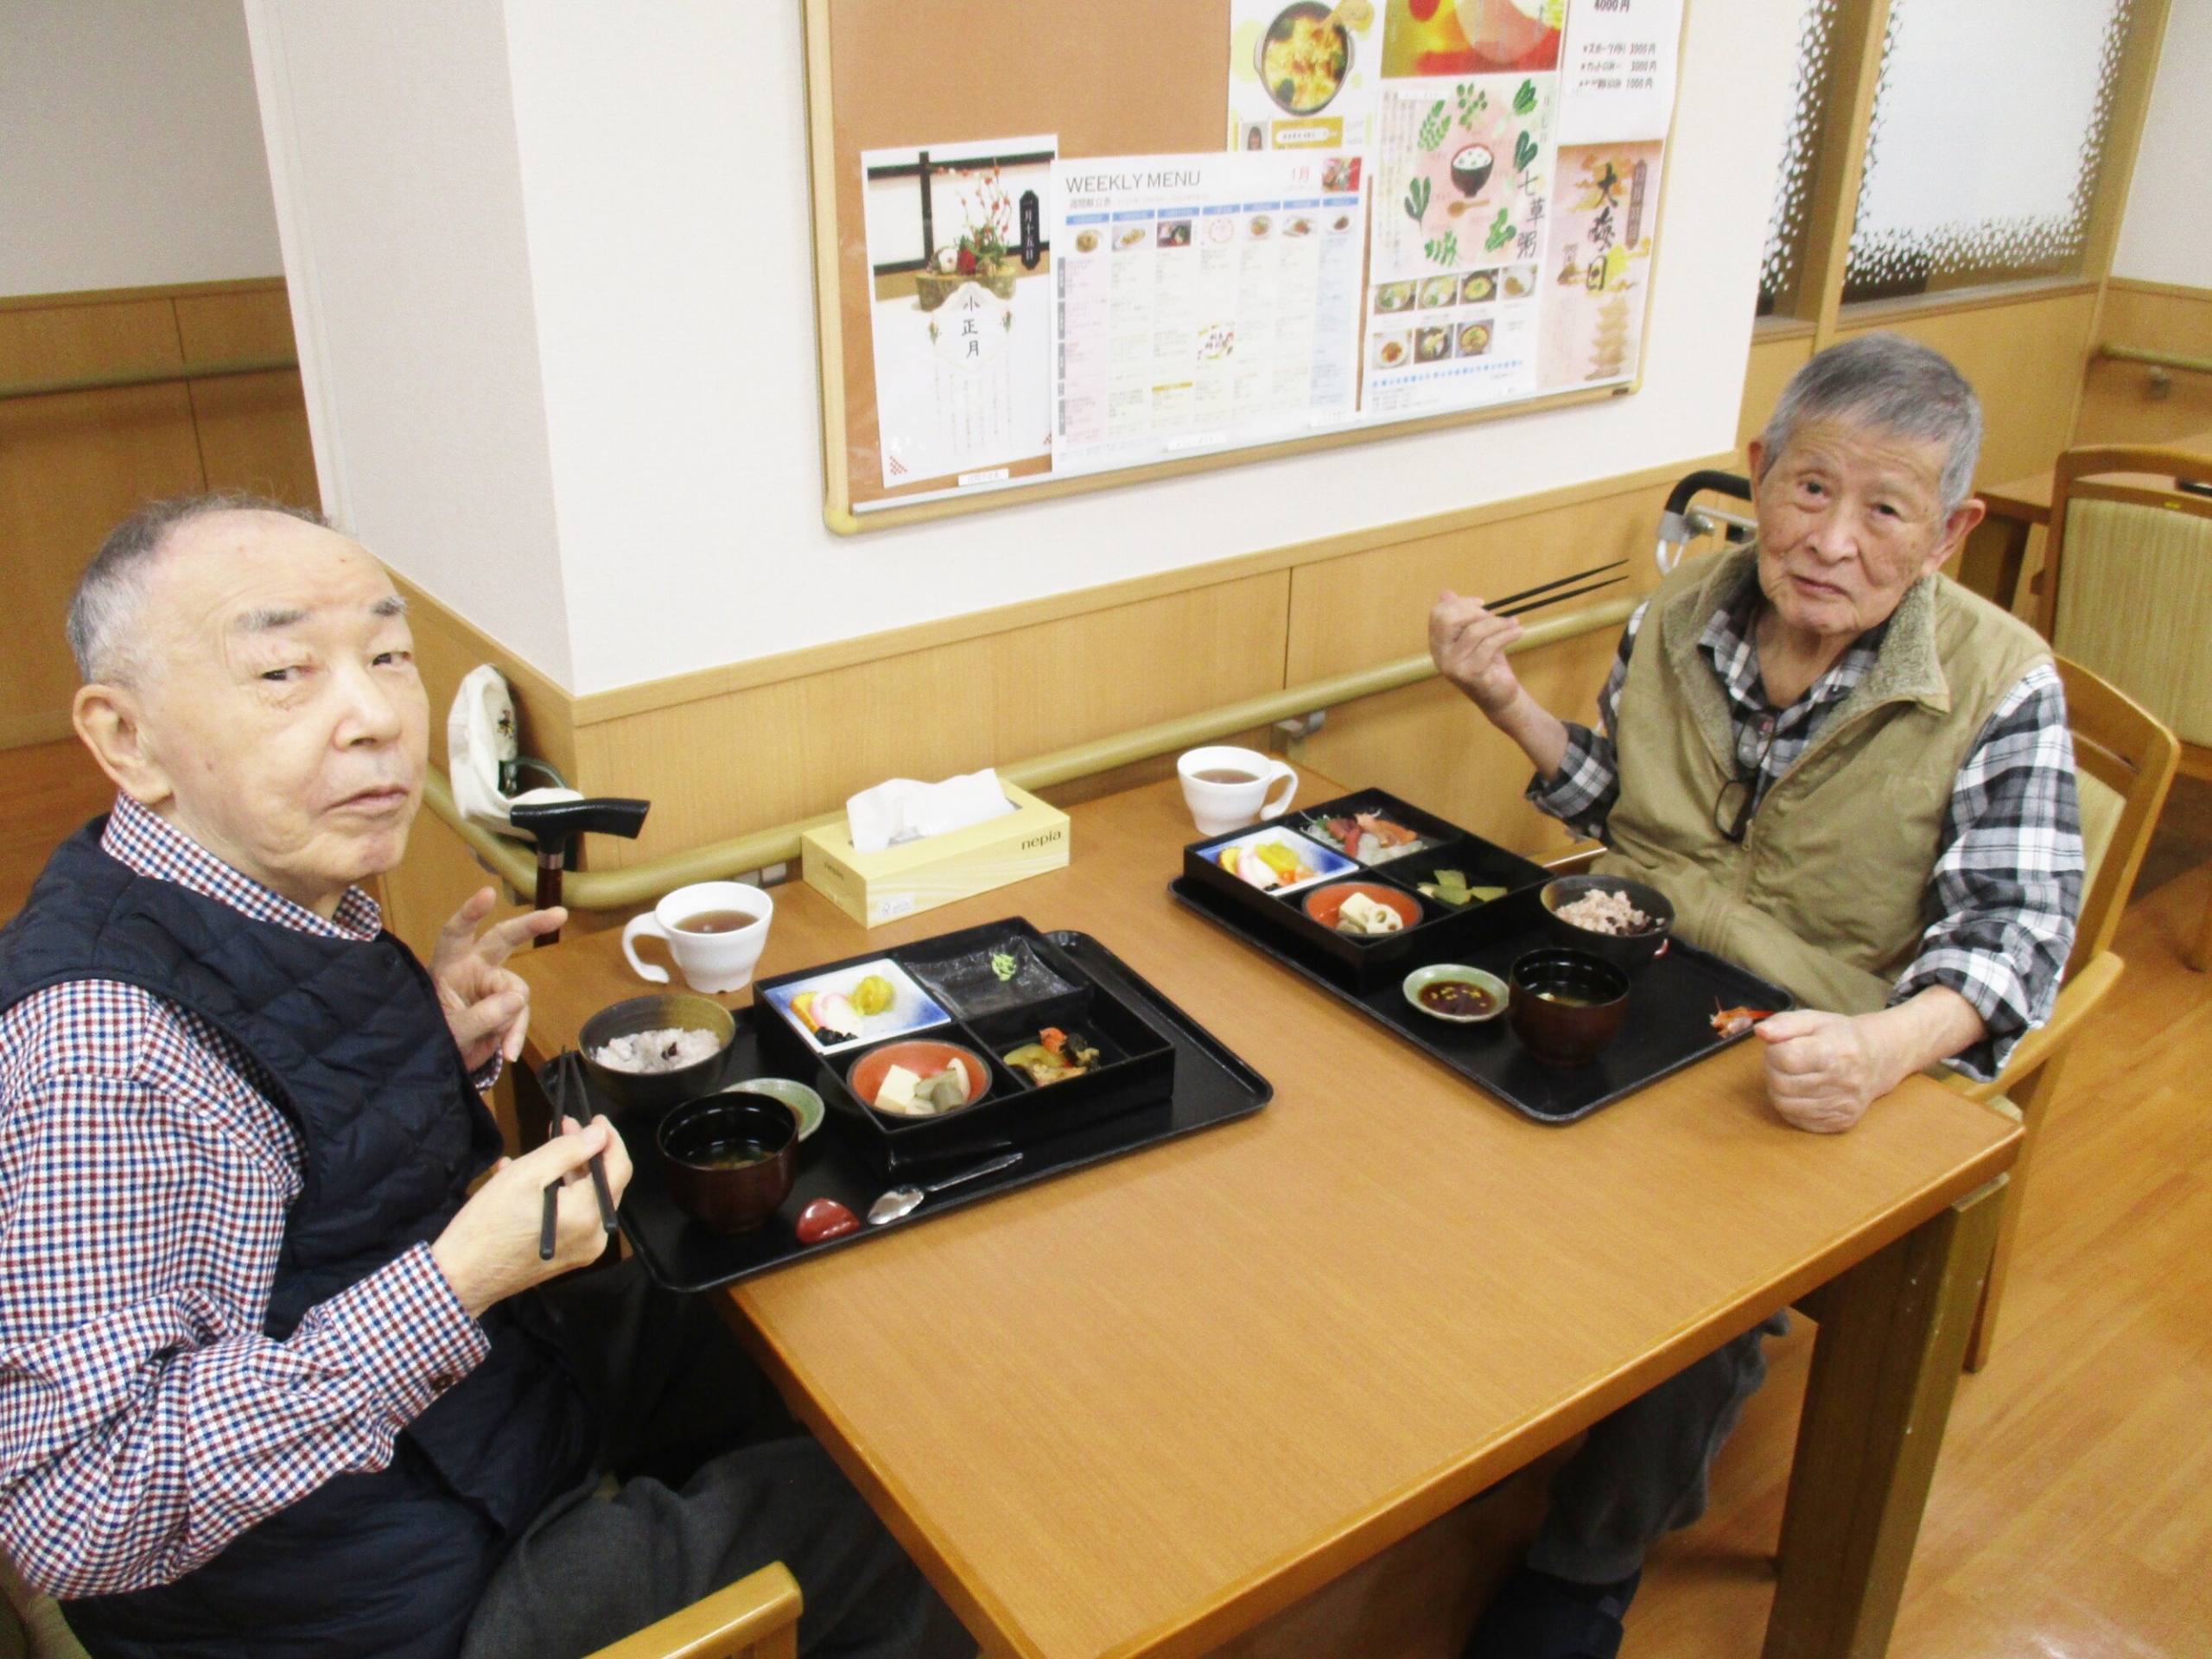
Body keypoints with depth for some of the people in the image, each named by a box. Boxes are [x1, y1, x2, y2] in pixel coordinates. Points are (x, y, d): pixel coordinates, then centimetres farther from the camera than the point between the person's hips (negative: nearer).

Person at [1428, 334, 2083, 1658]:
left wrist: (1884, 1049, -33)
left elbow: (2013, 928, -12)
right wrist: (1507, 703, -1)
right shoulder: (1680, 617, 3)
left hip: (1810, 1083, -3)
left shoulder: (2001, 688, -8)